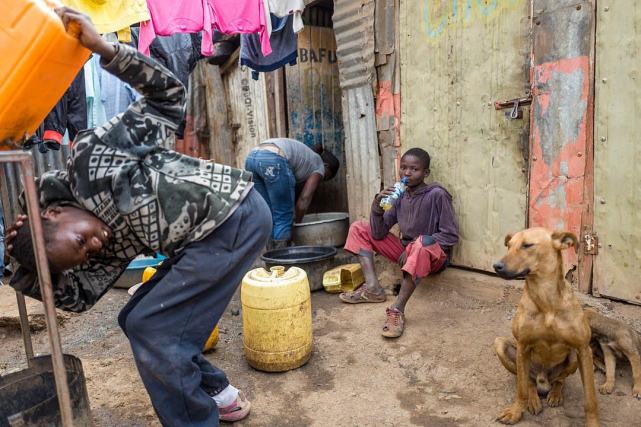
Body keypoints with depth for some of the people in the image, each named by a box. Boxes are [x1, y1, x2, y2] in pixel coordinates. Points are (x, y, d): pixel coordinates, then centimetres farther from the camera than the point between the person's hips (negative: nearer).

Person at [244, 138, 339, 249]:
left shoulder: (305, 156, 36)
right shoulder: (318, 165, 17)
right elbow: (304, 198, 8)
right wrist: (297, 222, 19)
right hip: (273, 160, -8)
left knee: (270, 216, 14)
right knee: (284, 218, 1)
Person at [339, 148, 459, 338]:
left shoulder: (437, 195, -14)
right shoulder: (400, 196, 1)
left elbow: (451, 236, -16)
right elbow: (378, 233, -1)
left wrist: (413, 248, -22)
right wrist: (377, 206, -18)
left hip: (432, 256, -6)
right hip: (406, 254, 6)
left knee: (423, 242, -42)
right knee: (359, 228, 1)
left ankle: (397, 310, -36)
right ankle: (373, 288, -11)